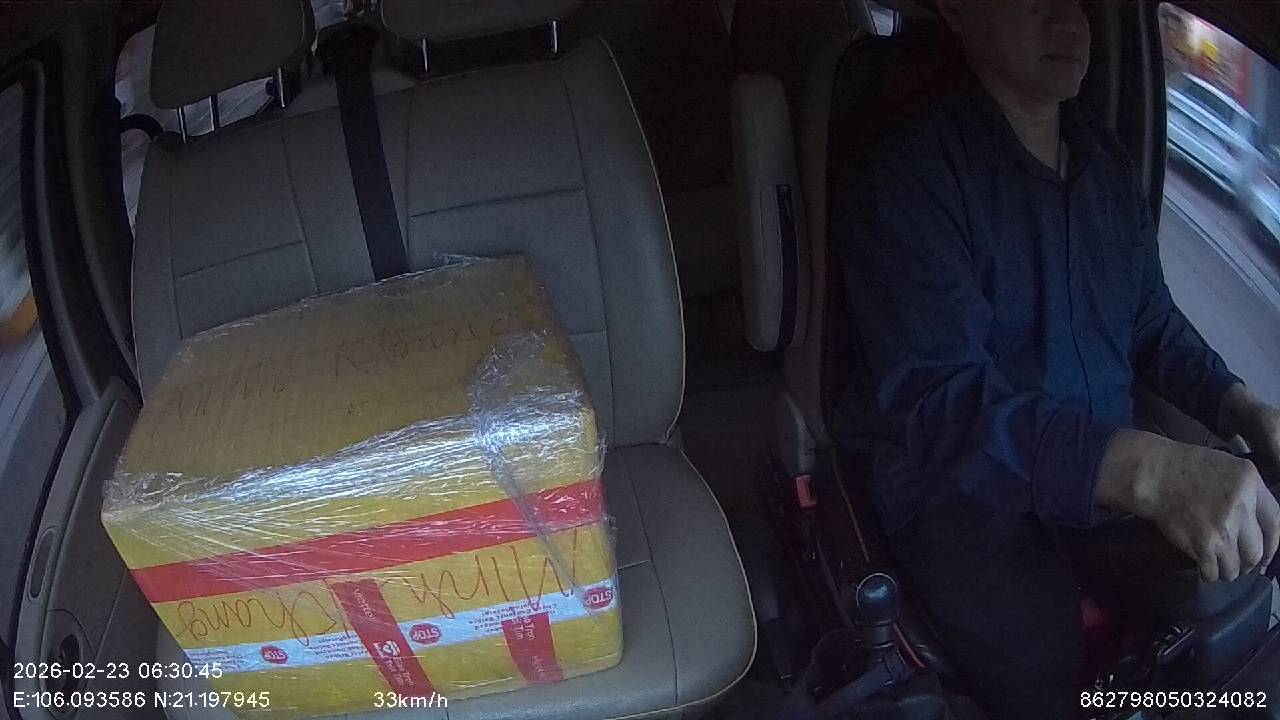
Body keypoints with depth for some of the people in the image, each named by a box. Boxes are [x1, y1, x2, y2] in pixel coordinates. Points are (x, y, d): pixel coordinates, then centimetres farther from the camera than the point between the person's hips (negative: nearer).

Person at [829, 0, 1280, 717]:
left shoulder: (1105, 160, 10)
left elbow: (1153, 322, 17)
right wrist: (1144, 469, -36)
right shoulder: (904, 172, -15)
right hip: (968, 489, -7)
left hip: (1118, 467, 8)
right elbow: (934, 397, -25)